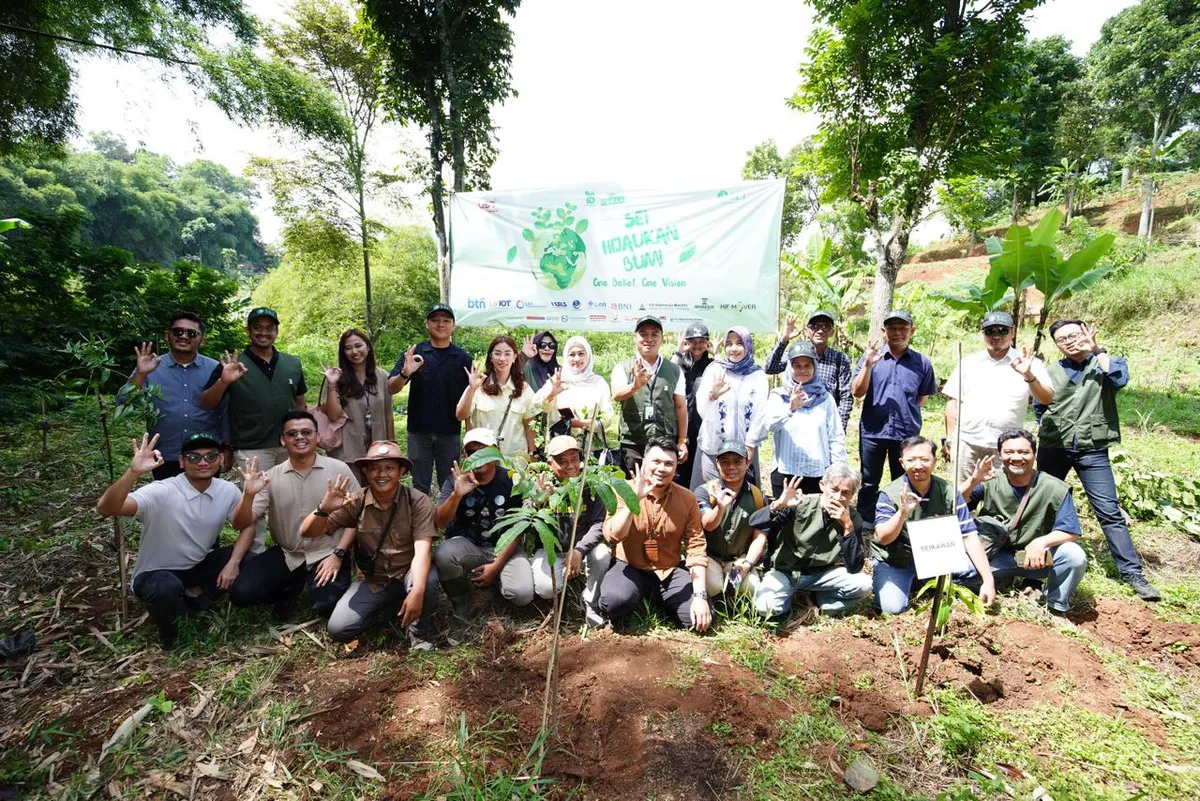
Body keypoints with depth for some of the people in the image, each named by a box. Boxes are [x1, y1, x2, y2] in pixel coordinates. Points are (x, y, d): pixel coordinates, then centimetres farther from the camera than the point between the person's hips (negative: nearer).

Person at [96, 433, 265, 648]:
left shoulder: (227, 490, -9)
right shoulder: (162, 492, -24)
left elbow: (242, 525, -3)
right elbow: (105, 508, -35)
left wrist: (249, 494, -23)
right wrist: (133, 472, -53)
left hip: (201, 566, 5)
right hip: (156, 573, -4)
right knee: (167, 590, -38)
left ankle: (196, 593, 8)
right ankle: (167, 629, -1)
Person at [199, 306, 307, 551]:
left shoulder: (292, 364, 5)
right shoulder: (233, 365, -5)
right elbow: (205, 404, -7)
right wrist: (223, 382, -26)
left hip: (290, 447, 4)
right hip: (252, 449, -3)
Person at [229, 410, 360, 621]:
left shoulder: (339, 469, -7)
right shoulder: (272, 476, 0)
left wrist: (338, 554, -14)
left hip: (326, 554, -3)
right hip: (286, 554, 3)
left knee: (326, 605, -24)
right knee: (240, 592, -15)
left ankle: (312, 585, 13)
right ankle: (290, 589, 15)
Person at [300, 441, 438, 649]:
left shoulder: (418, 501, -17)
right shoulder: (356, 502, -9)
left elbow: (422, 548, -26)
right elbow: (308, 532, -11)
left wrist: (417, 591, -43)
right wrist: (324, 509, -35)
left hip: (408, 573, -3)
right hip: (373, 581, 3)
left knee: (427, 580, -36)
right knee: (338, 629, -14)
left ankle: (419, 633, -4)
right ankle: (387, 605, 15)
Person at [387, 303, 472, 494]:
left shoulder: (463, 358, 3)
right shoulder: (414, 353, 2)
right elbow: (391, 389, -4)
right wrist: (405, 373, -26)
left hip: (450, 432, 0)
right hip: (419, 430, 0)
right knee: (420, 487, 12)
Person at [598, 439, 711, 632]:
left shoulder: (687, 499, -5)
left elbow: (696, 549, -7)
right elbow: (612, 536, -22)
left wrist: (700, 596, -16)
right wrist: (634, 499, -33)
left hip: (670, 571, 3)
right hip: (630, 568, -2)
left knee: (699, 618, -17)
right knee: (615, 601, -33)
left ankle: (657, 599, 12)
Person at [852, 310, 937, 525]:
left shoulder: (922, 363, 4)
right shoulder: (870, 357, 1)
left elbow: (923, 397, 14)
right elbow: (857, 392, -6)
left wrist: (906, 413, 5)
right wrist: (868, 365, -17)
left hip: (907, 433, 1)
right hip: (872, 431, 0)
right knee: (869, 483, 9)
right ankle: (865, 527, 20)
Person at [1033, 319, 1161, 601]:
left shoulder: (1107, 363, 4)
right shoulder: (1049, 372, 9)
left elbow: (1119, 379, -20)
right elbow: (1038, 408, 21)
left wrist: (1096, 349, -14)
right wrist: (1050, 429, 9)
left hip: (1092, 451, -2)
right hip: (1053, 449, 2)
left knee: (1110, 511, -5)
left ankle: (1132, 572, 3)